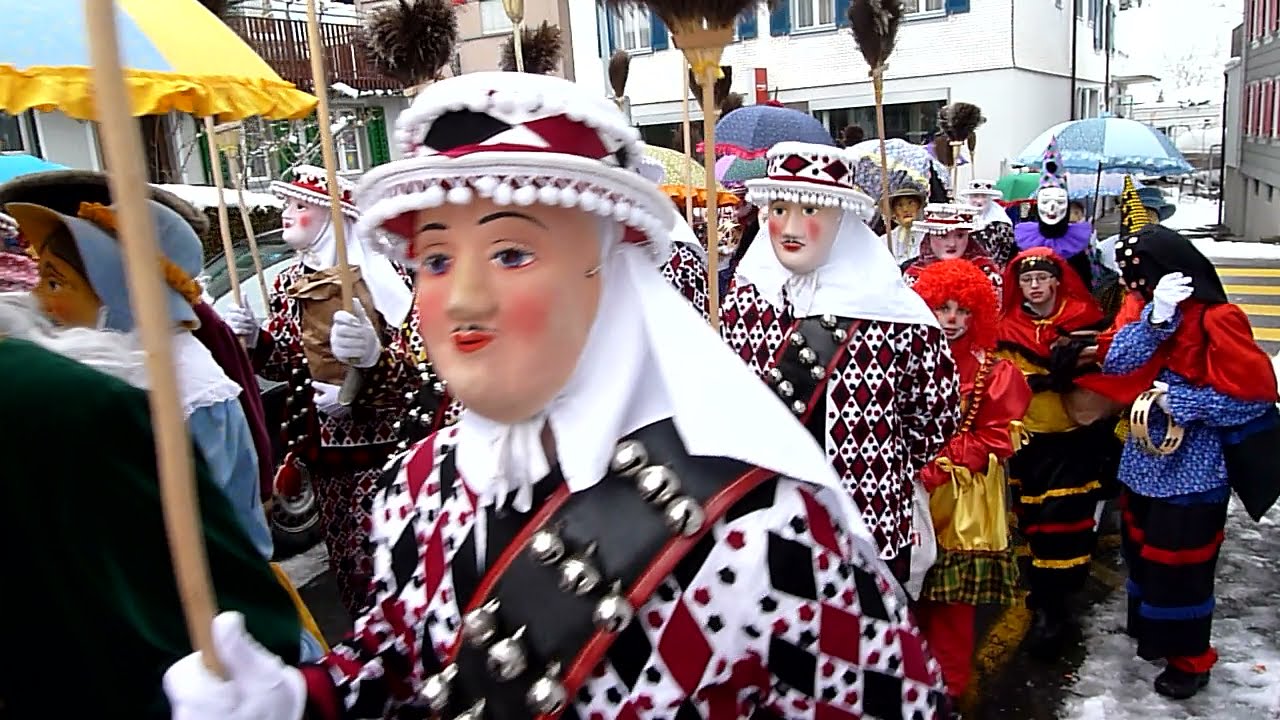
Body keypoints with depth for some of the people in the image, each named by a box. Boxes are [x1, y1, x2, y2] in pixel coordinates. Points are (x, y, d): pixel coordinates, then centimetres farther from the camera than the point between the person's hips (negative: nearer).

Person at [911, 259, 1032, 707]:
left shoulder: (993, 370, -5)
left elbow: (996, 438, -6)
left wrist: (941, 467, -15)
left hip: (963, 499, -2)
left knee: (953, 598, 5)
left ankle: (949, 688, 23)